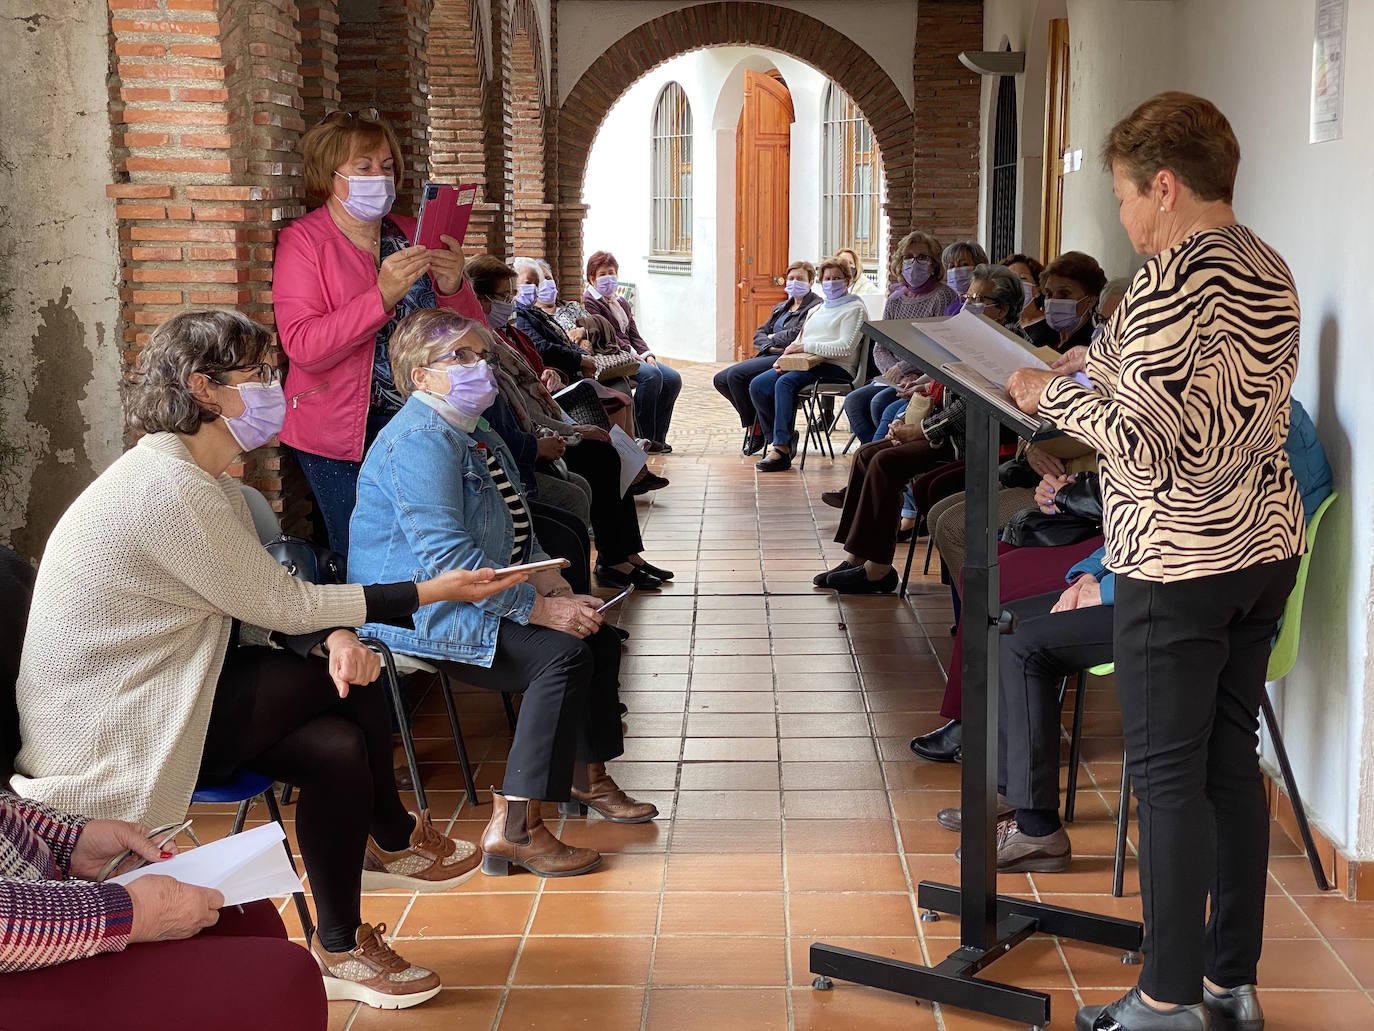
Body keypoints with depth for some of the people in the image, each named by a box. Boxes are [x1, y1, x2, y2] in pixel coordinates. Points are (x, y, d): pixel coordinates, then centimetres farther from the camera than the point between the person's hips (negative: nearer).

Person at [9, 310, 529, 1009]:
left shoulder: (203, 478, 9)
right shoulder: (170, 486, -24)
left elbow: (271, 597, 5)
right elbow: (279, 604, -18)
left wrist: (337, 636, -17)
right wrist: (428, 593, -11)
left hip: (149, 699, 9)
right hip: (105, 739, -9)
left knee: (339, 744, -8)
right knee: (349, 683, -11)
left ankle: (341, 949, 9)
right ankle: (393, 837, 11)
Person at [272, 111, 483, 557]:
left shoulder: (411, 235, 13)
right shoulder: (302, 241, -2)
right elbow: (302, 346, -16)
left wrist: (452, 286, -10)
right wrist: (382, 297, -25)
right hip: (345, 434, -4)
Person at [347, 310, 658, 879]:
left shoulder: (479, 436, 16)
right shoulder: (421, 441, -19)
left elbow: (517, 531, 24)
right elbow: (446, 557, -27)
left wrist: (547, 580, 4)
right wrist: (539, 608, -25)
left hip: (477, 601, 11)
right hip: (418, 613, -11)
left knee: (599, 637, 8)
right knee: (563, 653, -25)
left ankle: (588, 776, 27)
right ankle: (514, 828, -25)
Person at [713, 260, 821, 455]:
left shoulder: (816, 306, -4)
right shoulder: (781, 307, 23)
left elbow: (797, 335, -18)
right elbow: (758, 335, 17)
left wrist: (773, 337, -1)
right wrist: (770, 346, -6)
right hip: (769, 355, 10)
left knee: (736, 374, -25)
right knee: (721, 380, -3)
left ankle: (755, 430, -11)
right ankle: (754, 421, 2)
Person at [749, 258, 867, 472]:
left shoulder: (853, 308, 3)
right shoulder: (815, 310, 29)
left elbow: (845, 348, -12)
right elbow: (799, 343, 25)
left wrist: (807, 346, -15)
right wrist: (784, 357, 2)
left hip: (836, 367, -8)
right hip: (807, 365, 8)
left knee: (786, 382, -34)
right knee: (758, 385, -16)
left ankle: (781, 448, -38)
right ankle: (781, 436, -7)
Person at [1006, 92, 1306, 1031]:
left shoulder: (1171, 279, -18)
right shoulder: (1270, 270, 11)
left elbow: (1148, 444, -22)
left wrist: (1055, 395, -9)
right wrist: (1099, 369, 19)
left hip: (1180, 563, -9)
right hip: (1266, 543, 9)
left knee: (1169, 778, 0)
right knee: (1233, 761, 14)